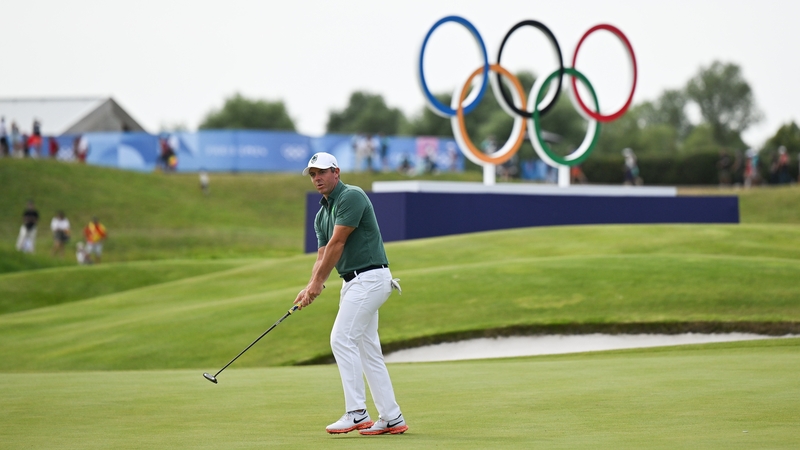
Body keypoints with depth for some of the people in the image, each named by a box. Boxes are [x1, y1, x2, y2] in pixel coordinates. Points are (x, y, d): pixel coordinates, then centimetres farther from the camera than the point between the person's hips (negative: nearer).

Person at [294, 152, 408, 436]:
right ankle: (392, 418, 10)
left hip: (369, 278, -10)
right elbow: (323, 255, 11)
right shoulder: (322, 214, 16)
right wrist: (310, 288, -6)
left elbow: (337, 244, -16)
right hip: (353, 282, 10)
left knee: (342, 339, -15)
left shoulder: (351, 197, -13)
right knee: (367, 349, 8)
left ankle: (357, 413, -16)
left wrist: (318, 283, -12)